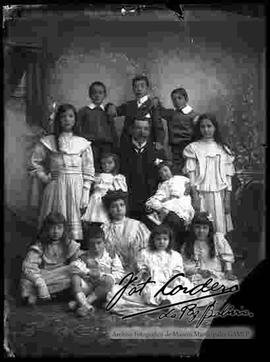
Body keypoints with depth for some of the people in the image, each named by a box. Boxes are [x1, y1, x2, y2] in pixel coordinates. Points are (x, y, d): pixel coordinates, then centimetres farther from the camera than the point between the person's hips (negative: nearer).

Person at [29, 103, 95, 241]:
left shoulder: (83, 143, 5)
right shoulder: (48, 142, 3)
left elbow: (88, 173, 3)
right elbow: (35, 165, 7)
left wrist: (85, 195, -2)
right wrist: (46, 179, -1)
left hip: (77, 188, 1)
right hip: (55, 188, 0)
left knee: (76, 224, 1)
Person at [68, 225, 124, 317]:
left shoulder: (111, 256, 4)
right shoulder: (85, 257, 7)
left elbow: (119, 275, -5)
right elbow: (74, 267, -10)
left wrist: (101, 275, -15)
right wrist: (88, 272, -21)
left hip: (104, 289, -1)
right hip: (88, 287, 2)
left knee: (109, 280, -32)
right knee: (75, 277, -21)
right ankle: (85, 304, -43)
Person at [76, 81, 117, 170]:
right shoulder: (83, 111, 10)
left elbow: (114, 134, 15)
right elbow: (78, 132, 5)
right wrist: (93, 137, -8)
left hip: (107, 147, 2)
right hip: (90, 146, -2)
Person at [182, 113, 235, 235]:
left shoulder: (223, 149, 10)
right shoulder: (193, 148, 3)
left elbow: (228, 177, 8)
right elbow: (191, 175, -3)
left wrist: (227, 199, 1)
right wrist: (195, 197, -11)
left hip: (219, 196, 2)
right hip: (201, 195, -2)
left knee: (220, 232, 2)